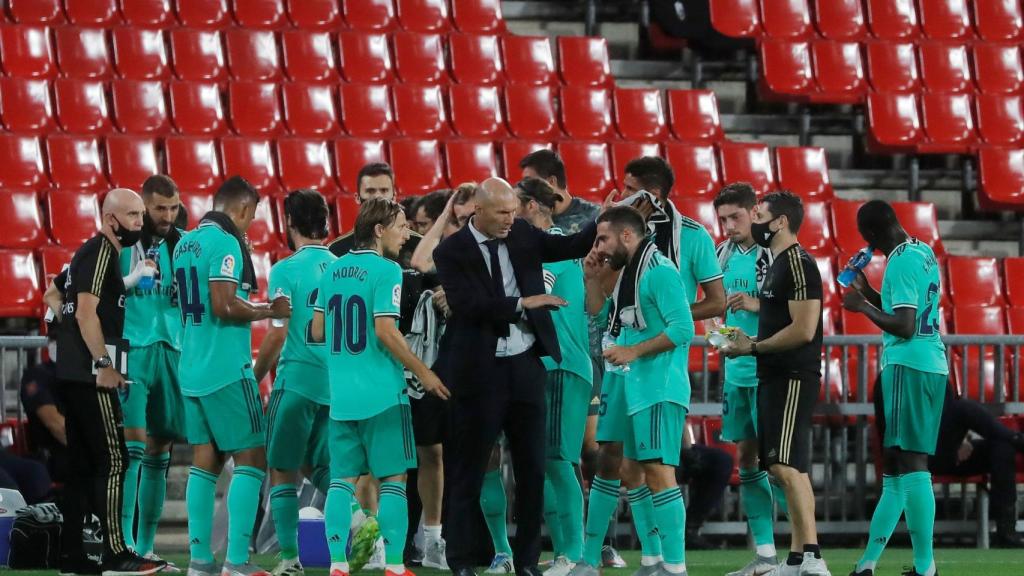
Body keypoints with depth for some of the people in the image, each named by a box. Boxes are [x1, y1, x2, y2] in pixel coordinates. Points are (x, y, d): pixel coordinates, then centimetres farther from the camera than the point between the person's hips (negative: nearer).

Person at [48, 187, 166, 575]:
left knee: (83, 465, 9)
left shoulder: (89, 252, 19)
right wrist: (103, 363, -21)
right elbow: (86, 311, -20)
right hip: (90, 374, -10)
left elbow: (53, 294, 32)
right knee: (112, 461, -9)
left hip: (72, 373, 10)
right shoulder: (102, 251, -11)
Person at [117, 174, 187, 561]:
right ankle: (124, 540, -15)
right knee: (132, 445, -14)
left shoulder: (181, 245, 12)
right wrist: (131, 279, -16)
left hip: (171, 351, 5)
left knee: (158, 453, 6)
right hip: (132, 350, -5)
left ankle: (146, 546, 11)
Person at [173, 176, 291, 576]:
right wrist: (269, 310, -8)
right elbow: (224, 306, -21)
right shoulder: (225, 243, -13)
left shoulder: (185, 243, 14)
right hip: (227, 369, -8)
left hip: (191, 370, 8)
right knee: (251, 460, -4)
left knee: (205, 461, 10)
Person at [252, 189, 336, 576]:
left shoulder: (286, 270, -9)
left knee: (283, 471, 4)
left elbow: (278, 333, -12)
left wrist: (255, 377, -2)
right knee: (318, 466, 18)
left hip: (296, 380, -5)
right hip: (337, 382, 5)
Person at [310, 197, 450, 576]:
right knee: (393, 477, 1)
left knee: (343, 478, 7)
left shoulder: (333, 270, 9)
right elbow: (386, 332, -17)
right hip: (382, 394, -6)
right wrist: (424, 374, -8)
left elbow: (317, 331, 13)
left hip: (341, 396, 6)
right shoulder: (386, 270, -10)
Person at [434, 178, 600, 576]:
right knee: (469, 468, 3)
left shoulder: (522, 235, 7)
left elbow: (572, 246, 6)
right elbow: (466, 306, -19)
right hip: (480, 369, -5)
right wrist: (523, 303, -23)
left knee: (532, 467, 6)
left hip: (526, 364, 5)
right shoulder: (452, 252, -8)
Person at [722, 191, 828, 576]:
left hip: (793, 379, -11)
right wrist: (750, 343, 10)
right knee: (781, 469, 10)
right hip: (774, 377, 11)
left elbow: (803, 330, -20)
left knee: (787, 466, -17)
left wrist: (754, 347, -13)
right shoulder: (776, 264, 18)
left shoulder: (798, 265, -14)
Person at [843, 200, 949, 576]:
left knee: (910, 464, -11)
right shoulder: (923, 253, 16)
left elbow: (904, 326, -20)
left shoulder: (902, 262, -14)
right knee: (896, 467, 12)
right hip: (931, 365, 10)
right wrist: (868, 293, 22)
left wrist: (863, 306, -8)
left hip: (908, 366, -10)